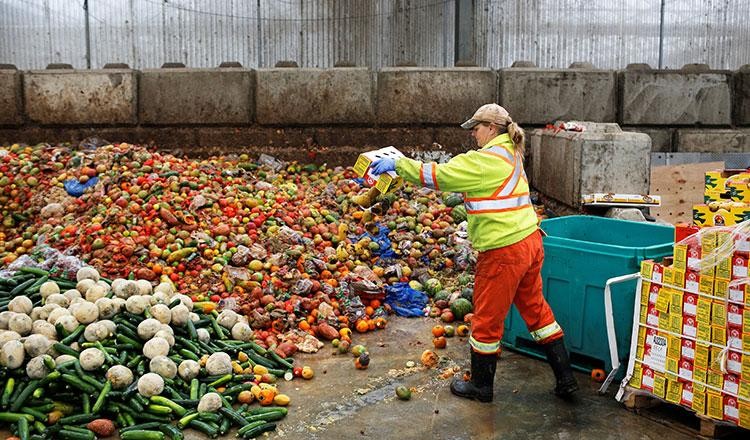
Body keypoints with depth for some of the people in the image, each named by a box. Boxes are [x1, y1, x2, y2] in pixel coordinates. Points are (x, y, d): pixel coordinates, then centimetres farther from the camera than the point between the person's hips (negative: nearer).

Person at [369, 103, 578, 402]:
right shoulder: (509, 155, 15)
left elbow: (438, 175, -17)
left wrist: (397, 164, -10)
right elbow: (458, 176, 20)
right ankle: (565, 378, 27)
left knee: (487, 317, 7)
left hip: (504, 251, -9)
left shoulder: (486, 160, -15)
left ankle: (481, 386, 24)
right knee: (535, 308, 20)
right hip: (529, 242, 9)